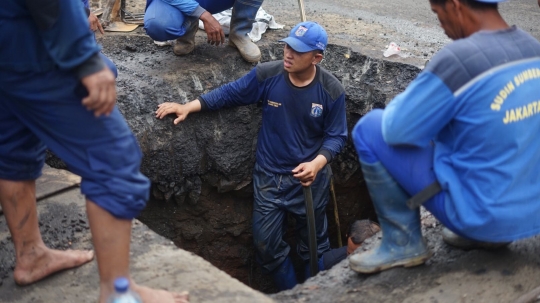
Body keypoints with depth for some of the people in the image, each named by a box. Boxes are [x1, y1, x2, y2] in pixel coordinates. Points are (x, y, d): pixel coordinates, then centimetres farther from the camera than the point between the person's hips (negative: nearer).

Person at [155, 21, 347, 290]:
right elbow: (229, 94, -3)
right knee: (266, 245, 11)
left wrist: (317, 164, -26)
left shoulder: (332, 91, -16)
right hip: (270, 176, 2)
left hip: (310, 178, -1)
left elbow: (336, 136, -9)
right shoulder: (266, 75, -14)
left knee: (313, 247, 16)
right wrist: (188, 107, -10)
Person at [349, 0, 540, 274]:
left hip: (484, 215, -7)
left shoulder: (459, 59, -23)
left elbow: (396, 129, -15)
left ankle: (403, 243, 7)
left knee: (370, 128, -2)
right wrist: (440, 100, 15)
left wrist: (409, 99, 5)